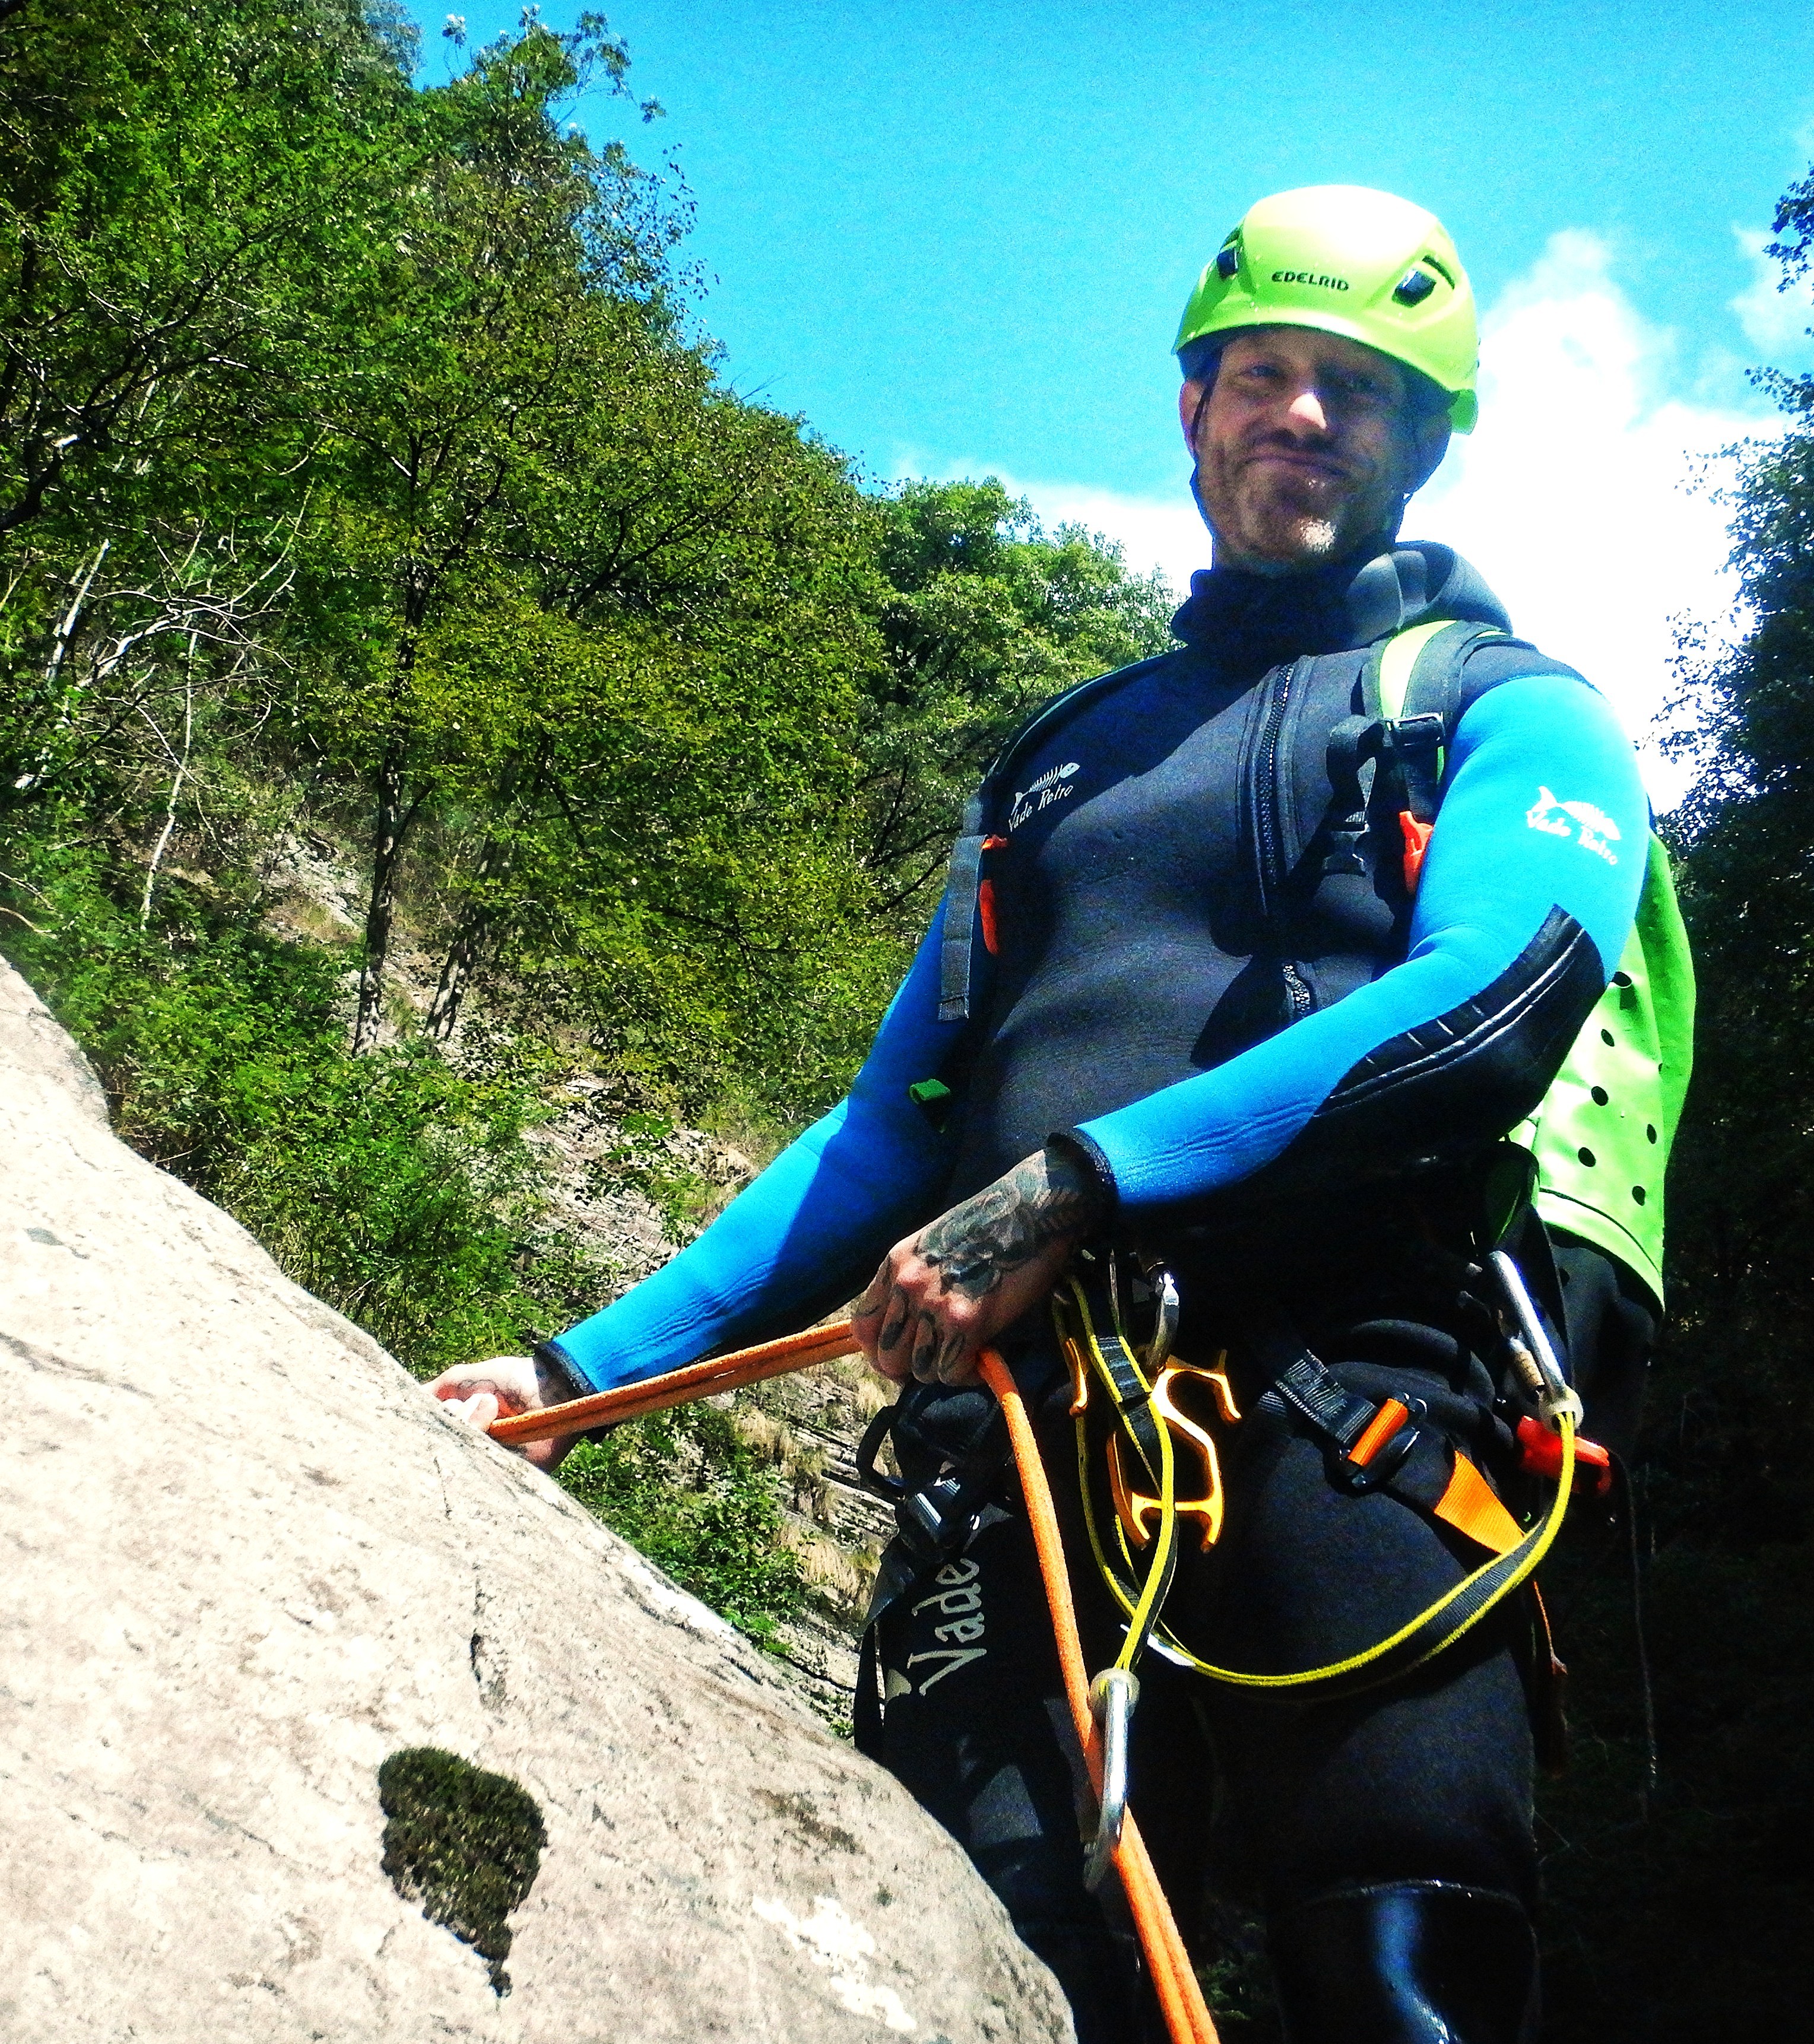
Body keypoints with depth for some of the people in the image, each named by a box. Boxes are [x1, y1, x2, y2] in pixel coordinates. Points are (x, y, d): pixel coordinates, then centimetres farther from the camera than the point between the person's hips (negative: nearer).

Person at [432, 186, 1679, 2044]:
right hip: (1019, 1428, 4)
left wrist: (1078, 1185, -19)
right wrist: (590, 1364, 16)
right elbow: (890, 1130, 25)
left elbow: (1491, 998, -8)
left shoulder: (1509, 710, 15)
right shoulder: (1058, 762, 29)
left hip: (1349, 1408, -3)